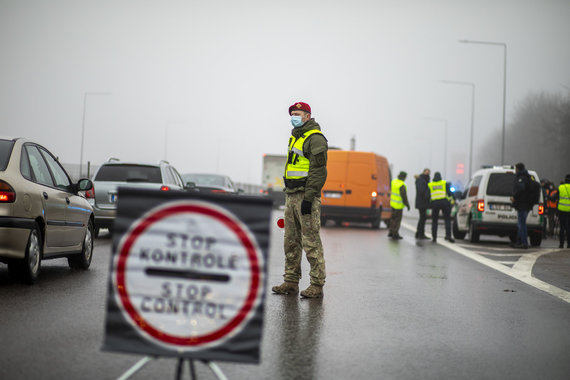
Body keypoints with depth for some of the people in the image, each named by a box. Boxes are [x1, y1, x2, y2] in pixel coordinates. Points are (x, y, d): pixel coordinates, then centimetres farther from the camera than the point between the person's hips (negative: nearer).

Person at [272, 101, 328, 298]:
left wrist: (308, 198, -21)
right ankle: (291, 282, 17)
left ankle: (317, 285, -5)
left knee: (311, 241, -8)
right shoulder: (295, 137, 21)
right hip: (291, 195, 9)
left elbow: (318, 171, -16)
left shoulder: (315, 138, -9)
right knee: (291, 240, 10)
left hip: (306, 195, -9)